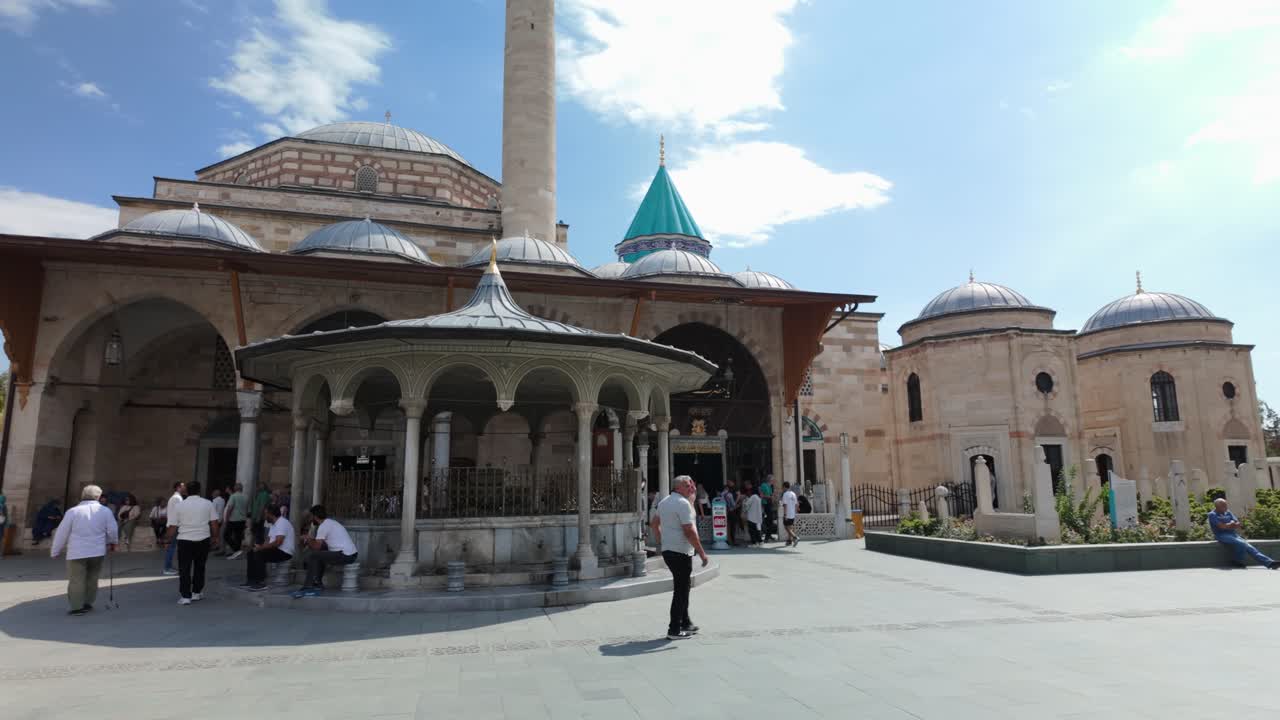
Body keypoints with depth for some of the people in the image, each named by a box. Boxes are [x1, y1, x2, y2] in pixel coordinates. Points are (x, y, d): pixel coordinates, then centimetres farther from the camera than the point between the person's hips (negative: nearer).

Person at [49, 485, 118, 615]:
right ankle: (87, 603, 21)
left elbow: (62, 533, 0)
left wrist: (55, 551, 12)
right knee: (92, 579, 15)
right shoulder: (105, 510, -1)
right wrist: (112, 543, 24)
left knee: (76, 580, 4)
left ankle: (77, 607, 4)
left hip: (77, 552, -2)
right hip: (97, 552, 2)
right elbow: (113, 530, 3)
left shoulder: (73, 511, -5)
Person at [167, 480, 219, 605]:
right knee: (199, 567, 15)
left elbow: (173, 527, 1)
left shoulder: (179, 506, 2)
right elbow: (214, 523, 1)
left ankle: (186, 596, 0)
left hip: (185, 540, -1)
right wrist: (215, 537, 13)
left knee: (184, 569, 4)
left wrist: (170, 539, 16)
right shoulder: (208, 504, 3)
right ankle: (196, 593, 21)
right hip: (203, 540, 1)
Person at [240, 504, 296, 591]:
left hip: (284, 552, -11)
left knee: (259, 554, -25)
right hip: (276, 550, 11)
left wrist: (261, 548, -20)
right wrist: (259, 547, -6)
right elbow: (268, 541, 13)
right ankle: (251, 581, 5)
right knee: (251, 552, 6)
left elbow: (278, 542, -25)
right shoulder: (274, 524, 17)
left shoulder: (282, 522, -17)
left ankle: (261, 583, -20)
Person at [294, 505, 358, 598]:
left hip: (344, 556, -10)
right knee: (320, 554, 26)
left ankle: (308, 587, -3)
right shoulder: (331, 522, 20)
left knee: (312, 556, -6)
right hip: (352, 554, 10)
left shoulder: (323, 526, -8)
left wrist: (308, 540, 7)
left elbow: (317, 547, -10)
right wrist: (312, 540, 18)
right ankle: (318, 583, 28)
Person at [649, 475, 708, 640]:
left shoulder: (664, 502, 13)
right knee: (681, 590, -2)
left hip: (667, 550, 9)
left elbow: (654, 523, 20)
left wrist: (661, 542, 25)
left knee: (683, 587, 20)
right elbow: (689, 531, -21)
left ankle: (685, 623, 30)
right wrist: (702, 552, -17)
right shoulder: (683, 503, -16)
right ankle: (674, 630, 2)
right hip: (681, 552, -9)